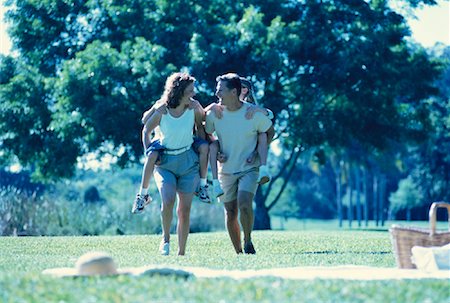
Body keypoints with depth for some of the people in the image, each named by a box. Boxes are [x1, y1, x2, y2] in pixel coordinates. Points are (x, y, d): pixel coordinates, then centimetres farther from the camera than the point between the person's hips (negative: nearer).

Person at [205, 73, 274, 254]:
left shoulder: (254, 113, -13)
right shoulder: (214, 114, -6)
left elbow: (269, 131, 5)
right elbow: (206, 134, 12)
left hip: (249, 169, -3)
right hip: (226, 170, 3)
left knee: (244, 204, -25)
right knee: (231, 214, 5)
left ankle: (248, 241, -3)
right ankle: (239, 253, 19)